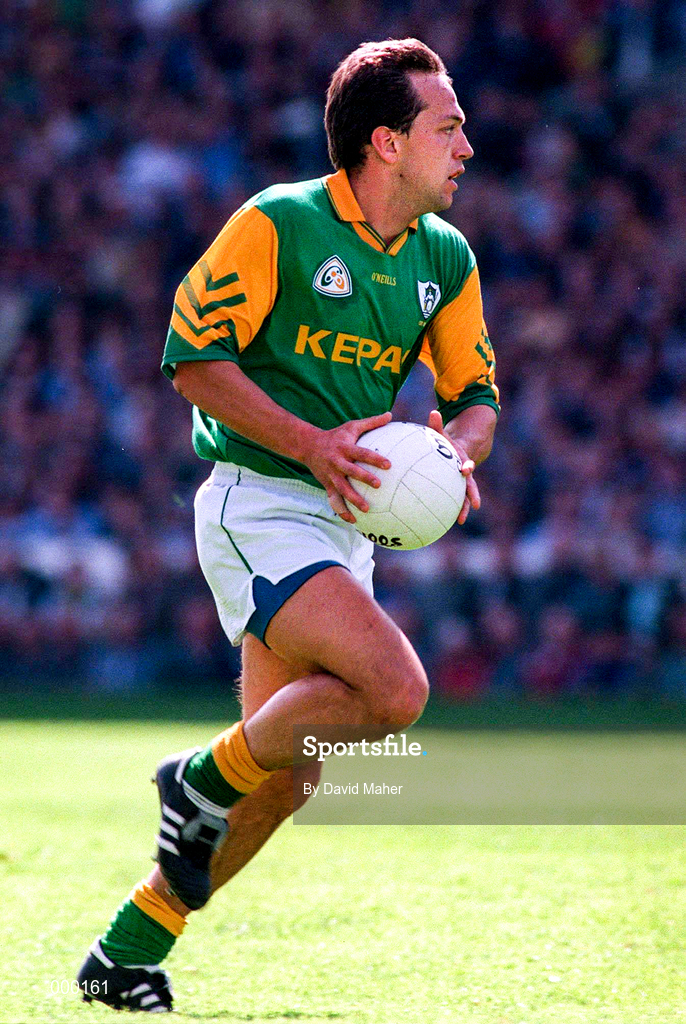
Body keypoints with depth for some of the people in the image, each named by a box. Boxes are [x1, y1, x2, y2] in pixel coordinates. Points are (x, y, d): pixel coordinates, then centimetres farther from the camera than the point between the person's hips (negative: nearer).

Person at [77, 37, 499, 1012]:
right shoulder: (277, 224, -11)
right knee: (395, 687, -26)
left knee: (284, 780, 6)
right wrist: (310, 443, -20)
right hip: (257, 505, -7)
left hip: (345, 525, 7)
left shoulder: (446, 257, 8)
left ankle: (128, 955, 19)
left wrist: (456, 453, -7)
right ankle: (204, 779, -3)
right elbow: (194, 357, -10)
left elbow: (474, 393, 16)